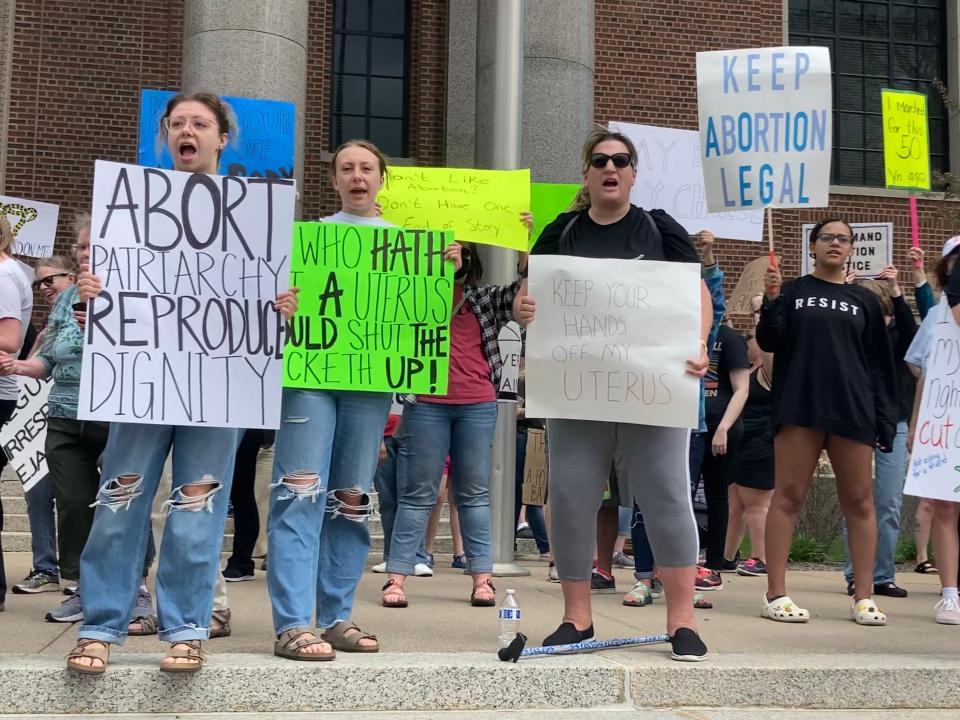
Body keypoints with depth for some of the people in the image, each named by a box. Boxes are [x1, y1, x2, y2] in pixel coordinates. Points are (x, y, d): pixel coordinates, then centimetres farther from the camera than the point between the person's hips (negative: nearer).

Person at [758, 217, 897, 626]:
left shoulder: (864, 301, 14)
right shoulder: (792, 292, 10)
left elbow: (880, 365, 12)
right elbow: (768, 343, 0)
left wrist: (886, 421, 5)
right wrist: (772, 301, -15)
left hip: (853, 411, 2)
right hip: (799, 408, -2)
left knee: (860, 501, 2)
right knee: (788, 497, -3)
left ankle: (864, 597, 8)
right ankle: (776, 594, 0)